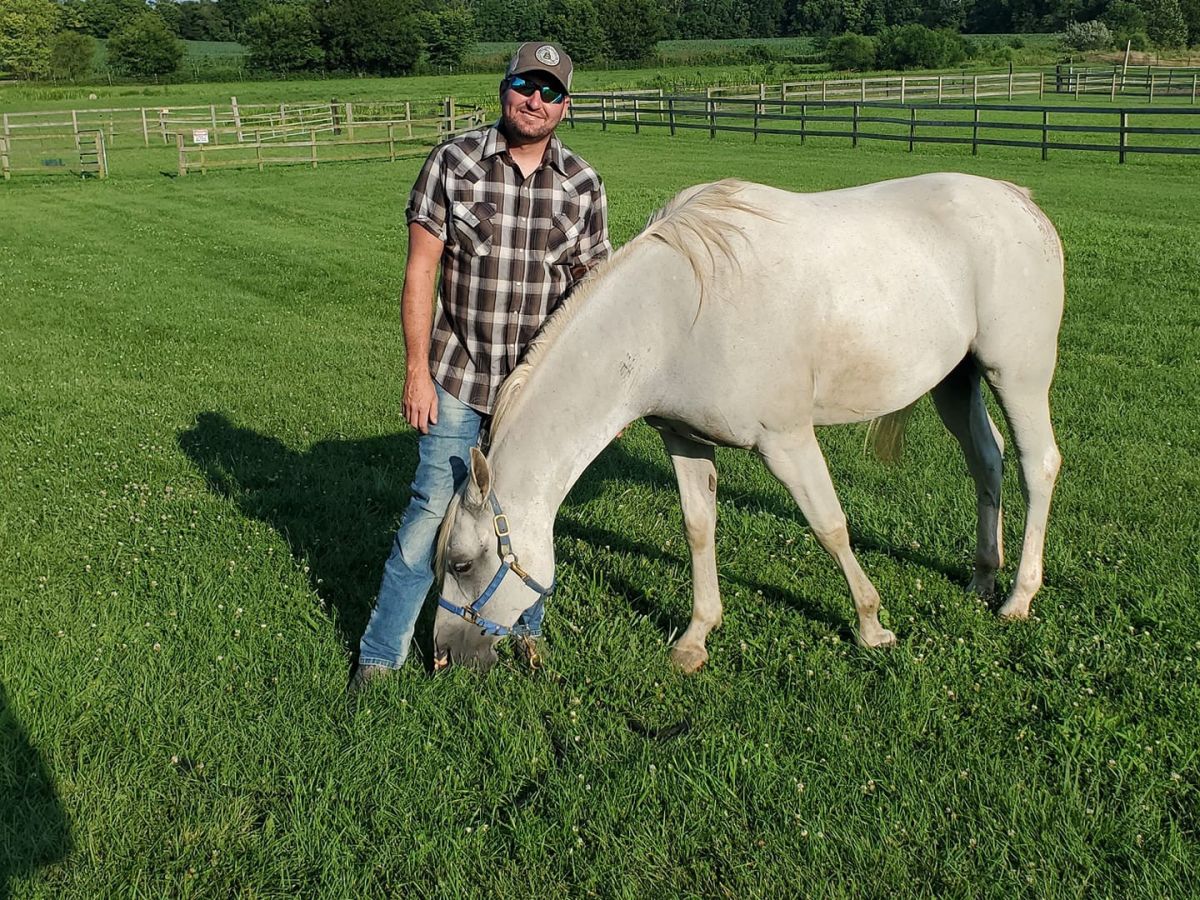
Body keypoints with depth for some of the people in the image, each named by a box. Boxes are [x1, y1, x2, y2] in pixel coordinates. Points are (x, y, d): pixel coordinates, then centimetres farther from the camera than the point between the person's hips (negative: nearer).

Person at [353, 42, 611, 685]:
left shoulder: (583, 185, -1)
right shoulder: (453, 163, -7)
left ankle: (525, 627, 38)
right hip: (457, 377, -2)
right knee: (432, 508, 1)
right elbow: (420, 272, -6)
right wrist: (418, 371, -9)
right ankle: (381, 653, 15)